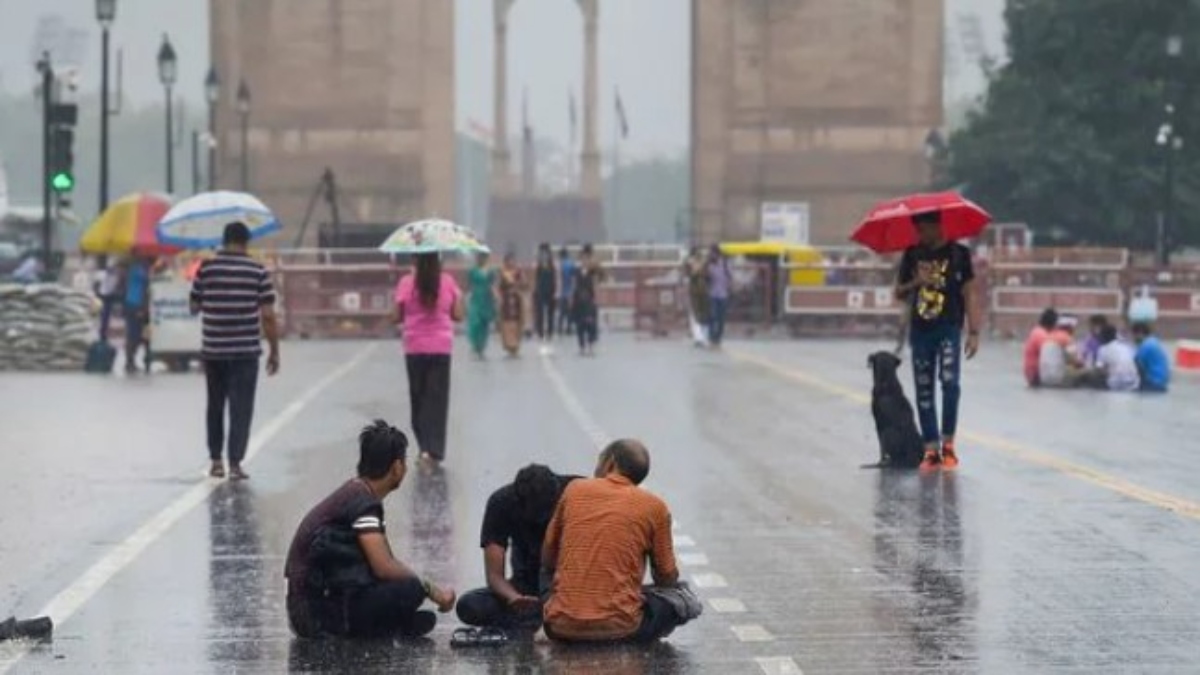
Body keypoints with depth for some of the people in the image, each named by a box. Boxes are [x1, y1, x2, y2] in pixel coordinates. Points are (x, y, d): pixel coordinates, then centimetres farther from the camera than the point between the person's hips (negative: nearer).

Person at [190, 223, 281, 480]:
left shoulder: (206, 268, -2)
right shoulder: (258, 271, -5)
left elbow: (194, 307, 6)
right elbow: (268, 316, -7)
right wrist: (274, 351, 0)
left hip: (213, 350, 2)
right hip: (246, 351, -2)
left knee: (215, 406, 17)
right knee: (241, 409, 2)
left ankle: (216, 461, 21)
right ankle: (235, 463, -4)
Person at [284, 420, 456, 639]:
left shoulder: (353, 492, 16)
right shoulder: (363, 502, -15)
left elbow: (384, 563, 21)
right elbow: (385, 568, -21)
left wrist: (431, 588, 12)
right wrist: (429, 588, -9)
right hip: (316, 610, -9)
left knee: (421, 620, 11)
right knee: (410, 589, -24)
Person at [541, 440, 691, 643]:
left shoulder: (574, 490, 8)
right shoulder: (654, 507, 2)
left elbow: (547, 562, 15)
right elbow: (668, 579, 9)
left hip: (561, 627, 3)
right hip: (618, 628, -3)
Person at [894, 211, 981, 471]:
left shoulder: (958, 253, -1)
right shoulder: (912, 255, 9)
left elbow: (970, 294, -1)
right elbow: (899, 292, 15)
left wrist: (974, 332, -8)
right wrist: (916, 282, -7)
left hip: (949, 329, -4)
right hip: (920, 331, 4)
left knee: (949, 381, -20)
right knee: (924, 390, 3)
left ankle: (948, 443, -8)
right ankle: (931, 449, 8)